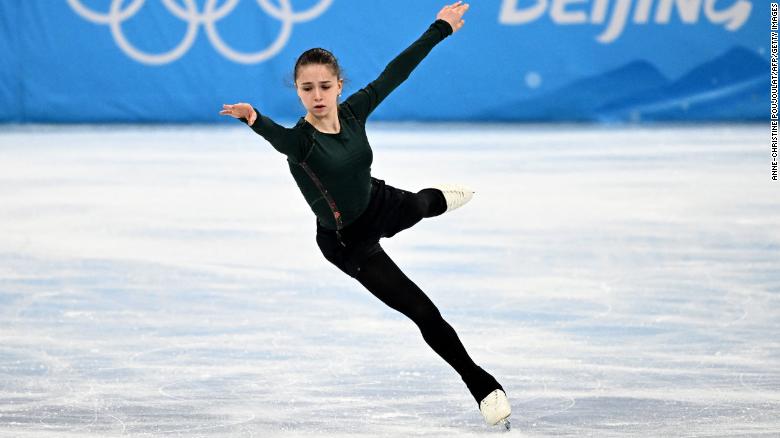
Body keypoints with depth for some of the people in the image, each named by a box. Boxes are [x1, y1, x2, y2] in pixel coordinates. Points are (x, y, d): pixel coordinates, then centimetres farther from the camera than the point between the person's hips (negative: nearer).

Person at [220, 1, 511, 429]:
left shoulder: (353, 112, -18)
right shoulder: (301, 140, -34)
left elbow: (395, 73, -7)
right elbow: (279, 137, -57)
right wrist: (254, 120, -80)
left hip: (380, 205, 6)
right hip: (347, 242, -6)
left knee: (418, 205, 40)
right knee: (423, 313, -1)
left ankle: (441, 197, 80)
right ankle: (482, 385, 18)